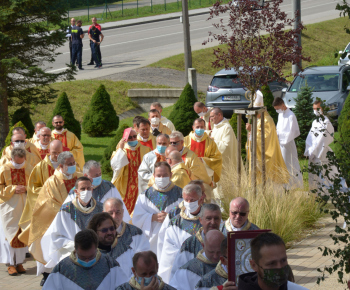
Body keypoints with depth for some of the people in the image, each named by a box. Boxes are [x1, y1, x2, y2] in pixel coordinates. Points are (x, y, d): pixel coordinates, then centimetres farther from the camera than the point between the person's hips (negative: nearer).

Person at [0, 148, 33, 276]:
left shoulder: (29, 168, -1)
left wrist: (26, 189, -10)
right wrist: (13, 189, -16)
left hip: (24, 205, 3)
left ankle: (19, 262, 15)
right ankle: (10, 263, 3)